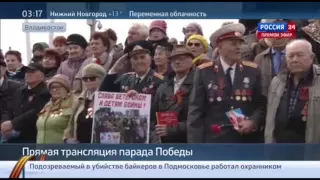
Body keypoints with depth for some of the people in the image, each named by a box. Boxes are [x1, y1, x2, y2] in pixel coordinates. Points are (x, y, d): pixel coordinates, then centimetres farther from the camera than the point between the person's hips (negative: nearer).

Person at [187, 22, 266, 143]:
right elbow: (195, 111, -2)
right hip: (215, 140, -2)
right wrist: (196, 148, -9)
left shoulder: (253, 71, 6)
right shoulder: (204, 72, 0)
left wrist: (253, 122, -11)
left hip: (248, 141, 2)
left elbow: (262, 104, 10)